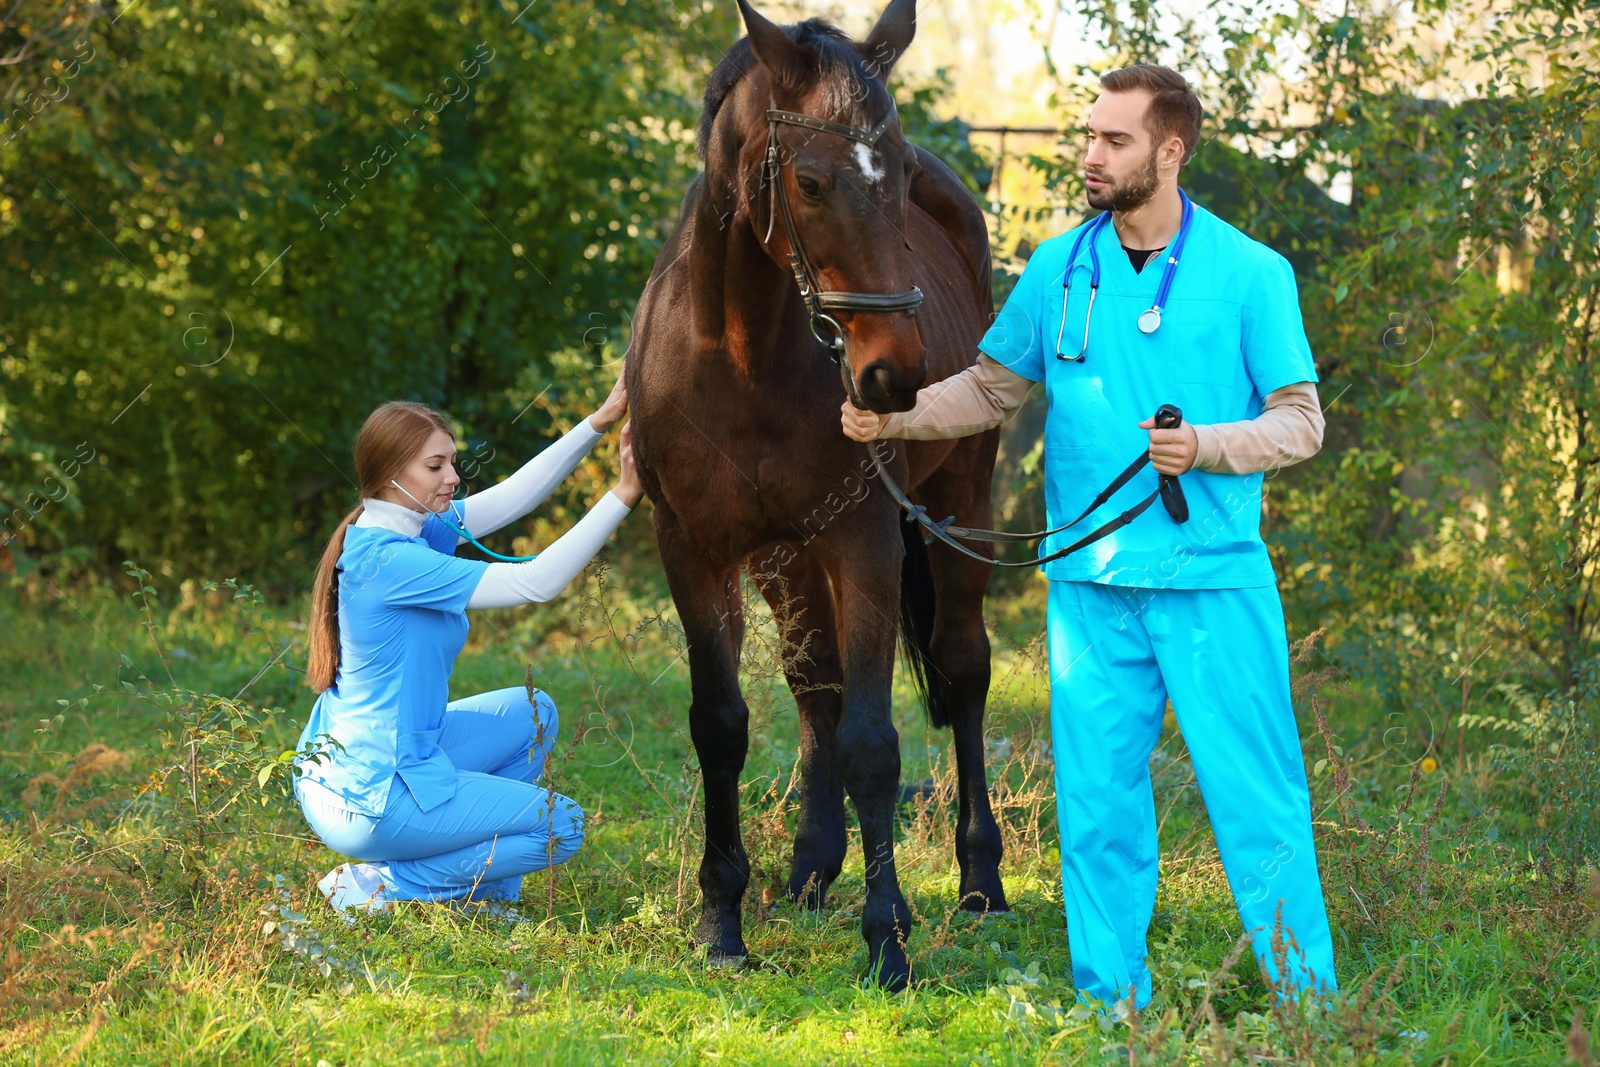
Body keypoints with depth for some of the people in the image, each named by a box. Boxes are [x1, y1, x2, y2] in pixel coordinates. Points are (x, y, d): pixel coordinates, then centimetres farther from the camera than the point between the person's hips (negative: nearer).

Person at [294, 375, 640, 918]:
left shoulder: (412, 529, 4)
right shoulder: (389, 560, -24)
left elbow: (512, 496, 6)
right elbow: (536, 582, -25)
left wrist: (600, 421, 2)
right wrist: (621, 496, -23)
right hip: (371, 801, -10)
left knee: (532, 713, 20)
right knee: (561, 825, 4)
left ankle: (484, 894, 21)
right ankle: (376, 886, 0)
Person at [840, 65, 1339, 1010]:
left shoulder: (1251, 273, -1)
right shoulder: (1059, 269, 9)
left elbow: (1301, 422, -1)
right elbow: (992, 389, 17)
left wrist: (1204, 446, -17)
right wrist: (894, 417, 2)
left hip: (1214, 580, -3)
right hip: (1091, 584, 3)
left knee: (1258, 798, -3)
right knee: (1098, 807, 7)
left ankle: (1310, 1002, 5)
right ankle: (1112, 1008, 16)